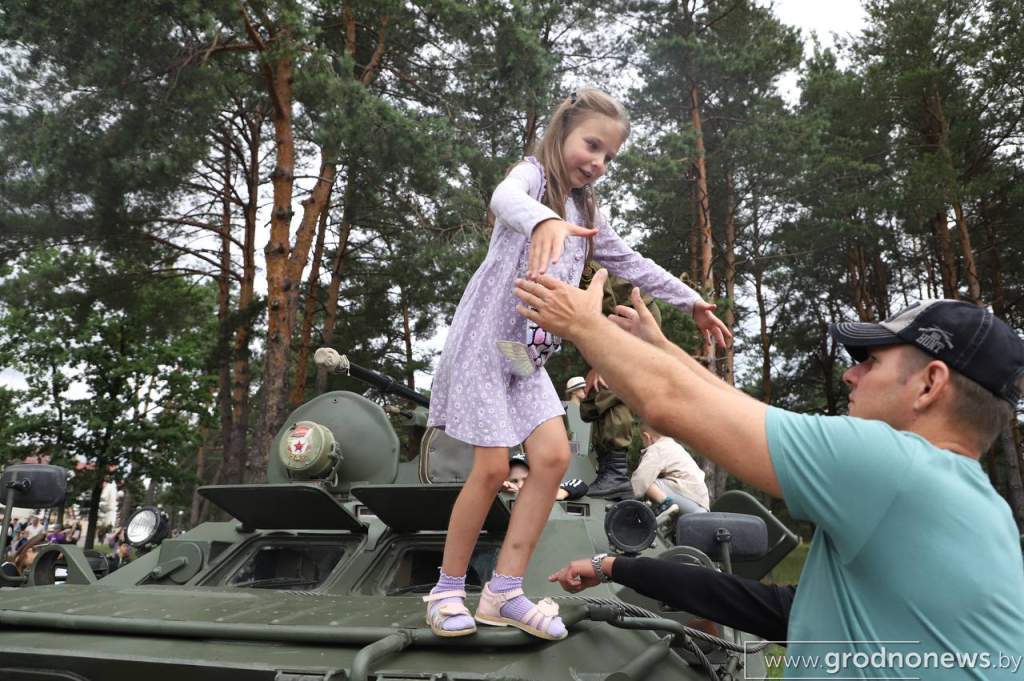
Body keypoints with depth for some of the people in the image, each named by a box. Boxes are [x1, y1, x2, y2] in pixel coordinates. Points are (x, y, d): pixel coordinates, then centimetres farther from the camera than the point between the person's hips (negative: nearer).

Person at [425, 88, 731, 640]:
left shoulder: (586, 212, 18)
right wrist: (543, 219, -55)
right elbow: (505, 199, -32)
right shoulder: (532, 174, -6)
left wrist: (691, 301, 28)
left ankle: (504, 591, 3)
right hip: (484, 340, -7)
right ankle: (447, 590, 9)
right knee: (492, 468, -9)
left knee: (553, 456, -5)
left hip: (527, 351, 7)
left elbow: (630, 264, 27)